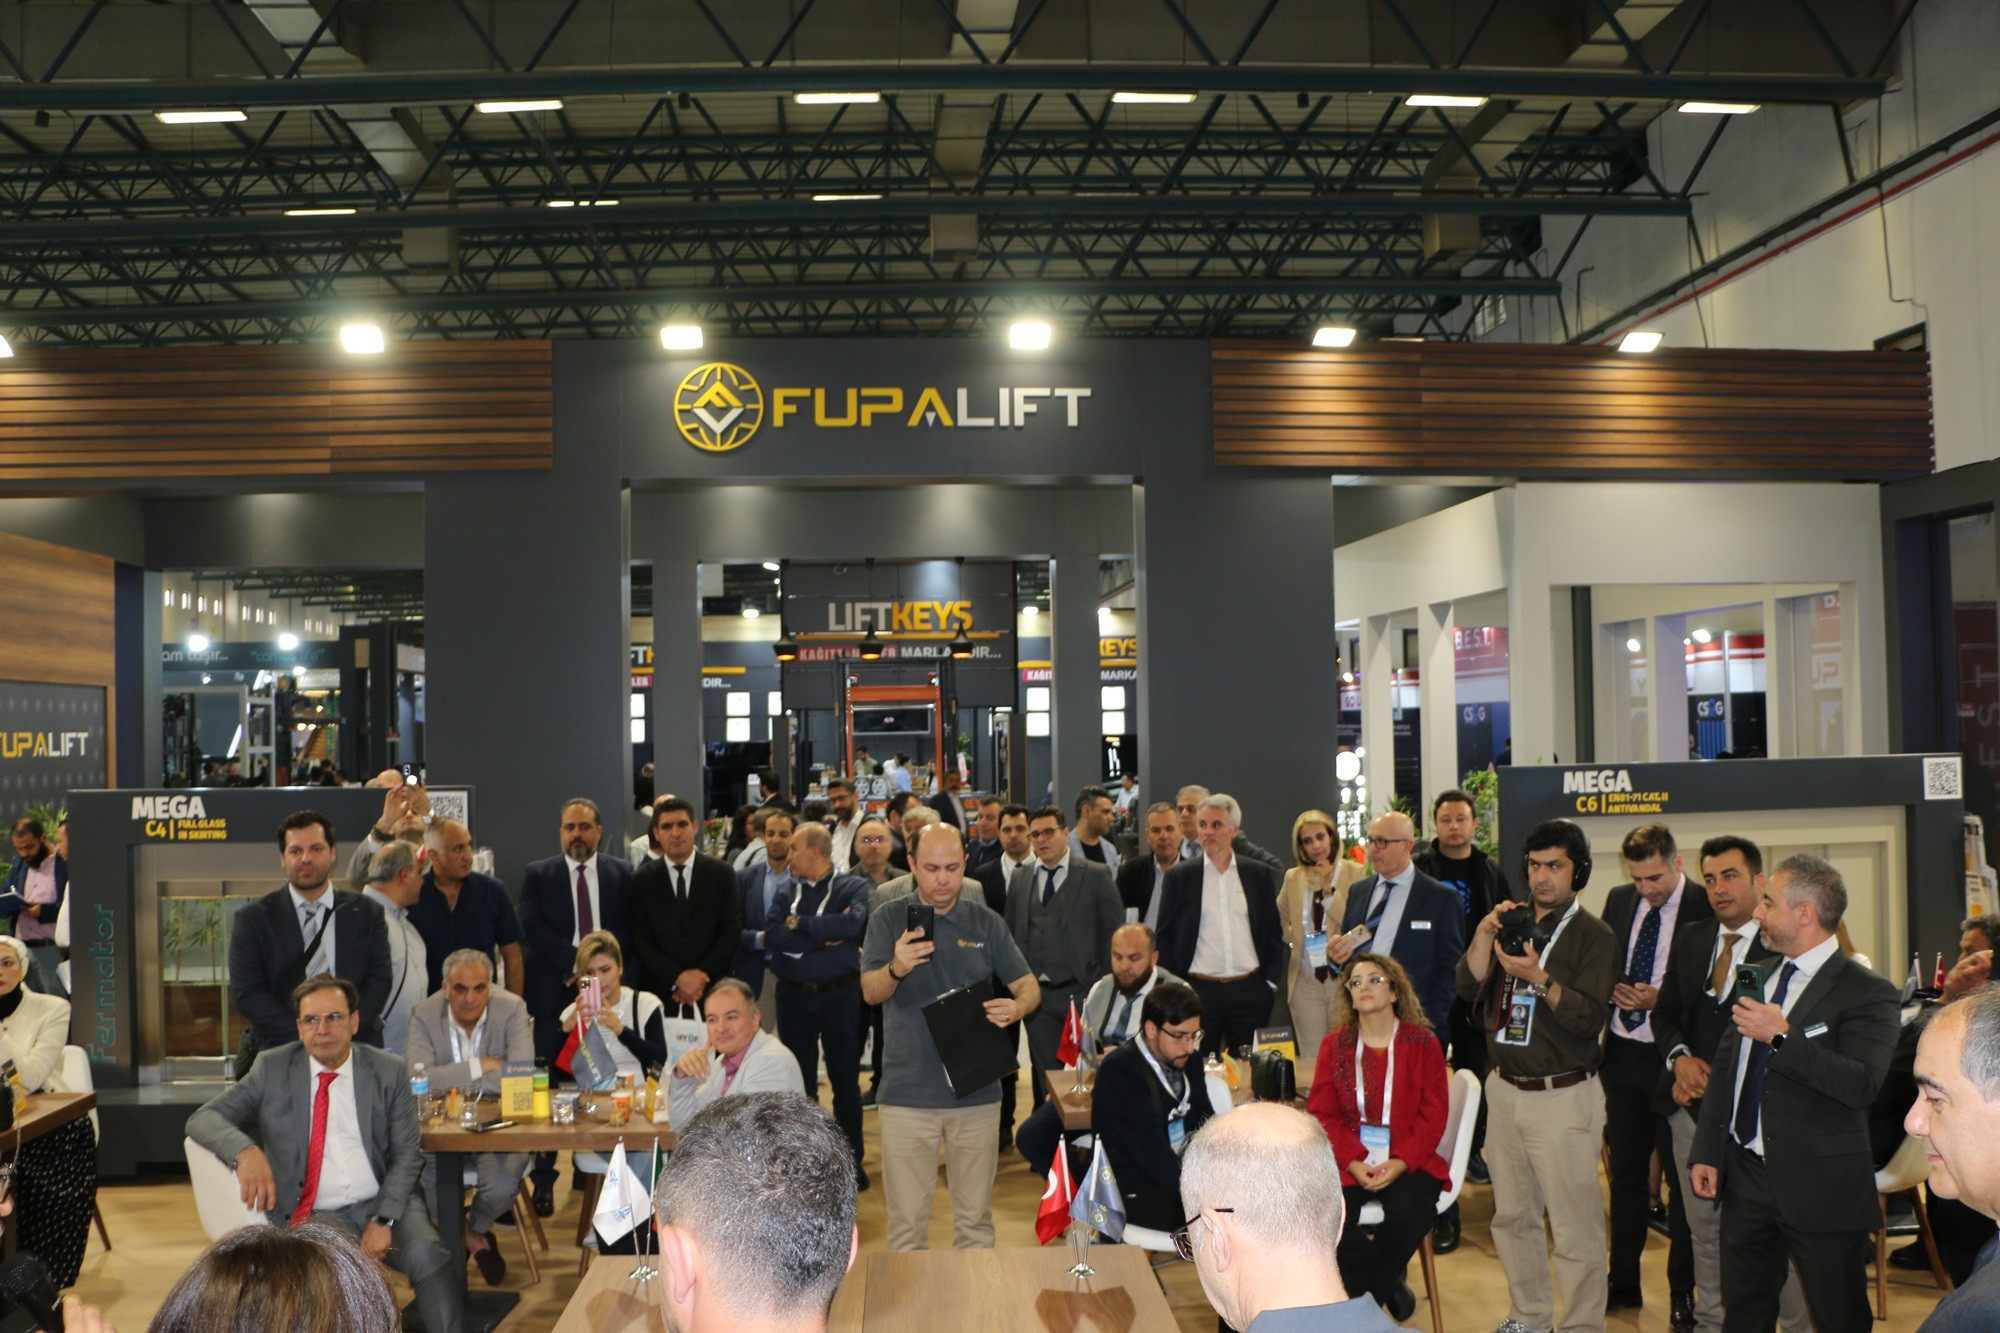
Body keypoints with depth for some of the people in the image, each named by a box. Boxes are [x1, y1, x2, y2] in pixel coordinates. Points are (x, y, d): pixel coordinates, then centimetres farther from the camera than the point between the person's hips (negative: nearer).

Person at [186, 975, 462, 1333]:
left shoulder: (388, 1071, 5)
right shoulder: (272, 1068, 5)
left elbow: (408, 1153, 5)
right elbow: (202, 1119, 0)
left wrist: (383, 1219, -11)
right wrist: (245, 1150, -23)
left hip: (385, 1201, 1)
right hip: (315, 1214, -1)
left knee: (426, 1253, -28)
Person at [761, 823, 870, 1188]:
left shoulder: (853, 888, -2)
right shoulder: (786, 891, 6)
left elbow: (852, 923, -22)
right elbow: (772, 936, -10)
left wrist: (799, 925, -12)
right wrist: (825, 936, -16)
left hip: (839, 995, -3)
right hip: (794, 996, 3)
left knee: (846, 1080, 7)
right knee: (799, 1081, 10)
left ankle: (852, 1161, 19)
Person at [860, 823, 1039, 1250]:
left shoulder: (986, 923, 6)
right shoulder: (888, 921, 0)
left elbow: (1029, 986, 6)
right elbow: (870, 991, -12)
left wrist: (1015, 1007, -18)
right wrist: (896, 968, -35)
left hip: (977, 1091, 2)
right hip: (907, 1093, -2)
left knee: (975, 1216, 11)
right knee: (906, 1219, 3)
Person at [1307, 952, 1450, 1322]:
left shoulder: (1423, 1043, 2)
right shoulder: (1334, 1046, 8)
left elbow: (1433, 1114, -2)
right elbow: (1323, 1114, 3)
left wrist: (1400, 1163, -15)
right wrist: (1352, 1162, -13)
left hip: (1408, 1164, -1)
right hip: (1349, 1164, 1)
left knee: (1408, 1217, -31)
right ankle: (1387, 1286, -4)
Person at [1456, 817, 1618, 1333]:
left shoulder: (1593, 936, -4)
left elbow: (1589, 1018, -14)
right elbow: (1468, 988, 2)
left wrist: (1538, 978, -26)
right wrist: (1484, 934, -11)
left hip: (1564, 1097, -5)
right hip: (1505, 1090, 6)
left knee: (1574, 1225, -4)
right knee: (1512, 1215, 14)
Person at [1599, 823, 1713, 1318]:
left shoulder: (1707, 909, -11)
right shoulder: (1618, 901, 7)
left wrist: (1661, 999, -22)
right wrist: (1611, 986, -7)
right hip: (1623, 1053, 5)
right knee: (1625, 1172, 15)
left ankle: (1683, 1291, 20)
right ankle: (1623, 1282, 27)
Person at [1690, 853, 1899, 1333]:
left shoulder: (1866, 993, -12)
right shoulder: (1760, 977, 11)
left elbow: (1861, 1085, -25)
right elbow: (1725, 1068, 14)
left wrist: (1782, 1037, -27)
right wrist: (1707, 1152, 8)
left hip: (1820, 1186, -7)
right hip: (1746, 1176, 7)